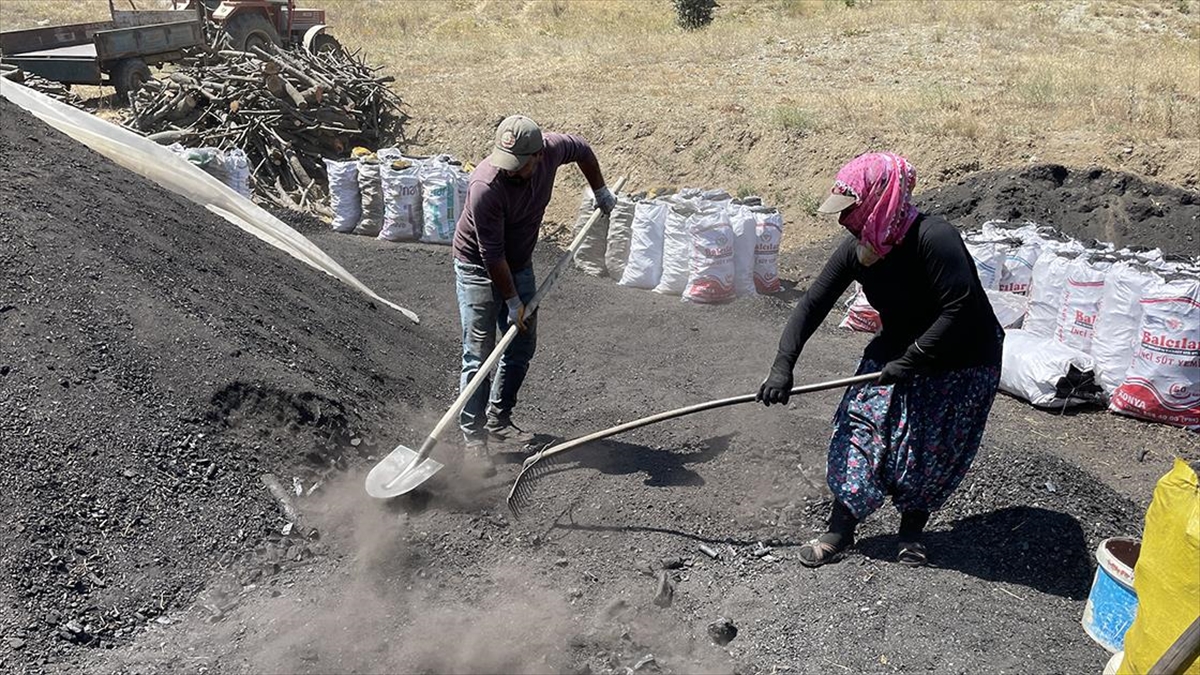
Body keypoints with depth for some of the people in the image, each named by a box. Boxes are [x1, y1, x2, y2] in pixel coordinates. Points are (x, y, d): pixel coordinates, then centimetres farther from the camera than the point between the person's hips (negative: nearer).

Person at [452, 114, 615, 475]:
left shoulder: (551, 149, -19)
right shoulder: (485, 186, -34)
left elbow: (582, 149, 7)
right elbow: (491, 254, -26)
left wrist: (600, 191, 13)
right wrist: (512, 301, -20)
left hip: (519, 263, 7)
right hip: (478, 268, -6)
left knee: (522, 348, 12)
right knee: (478, 355, -9)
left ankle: (499, 420, 26)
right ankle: (474, 437, -2)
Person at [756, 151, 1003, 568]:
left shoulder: (934, 238, -30)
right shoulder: (855, 251, -11)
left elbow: (959, 310, -31)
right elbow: (812, 304, -9)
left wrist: (911, 361, -27)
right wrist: (783, 365, -16)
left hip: (962, 363, -5)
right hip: (898, 351, 5)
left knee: (930, 453, 2)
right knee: (860, 427, -4)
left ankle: (912, 532, 26)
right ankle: (839, 532, 4)